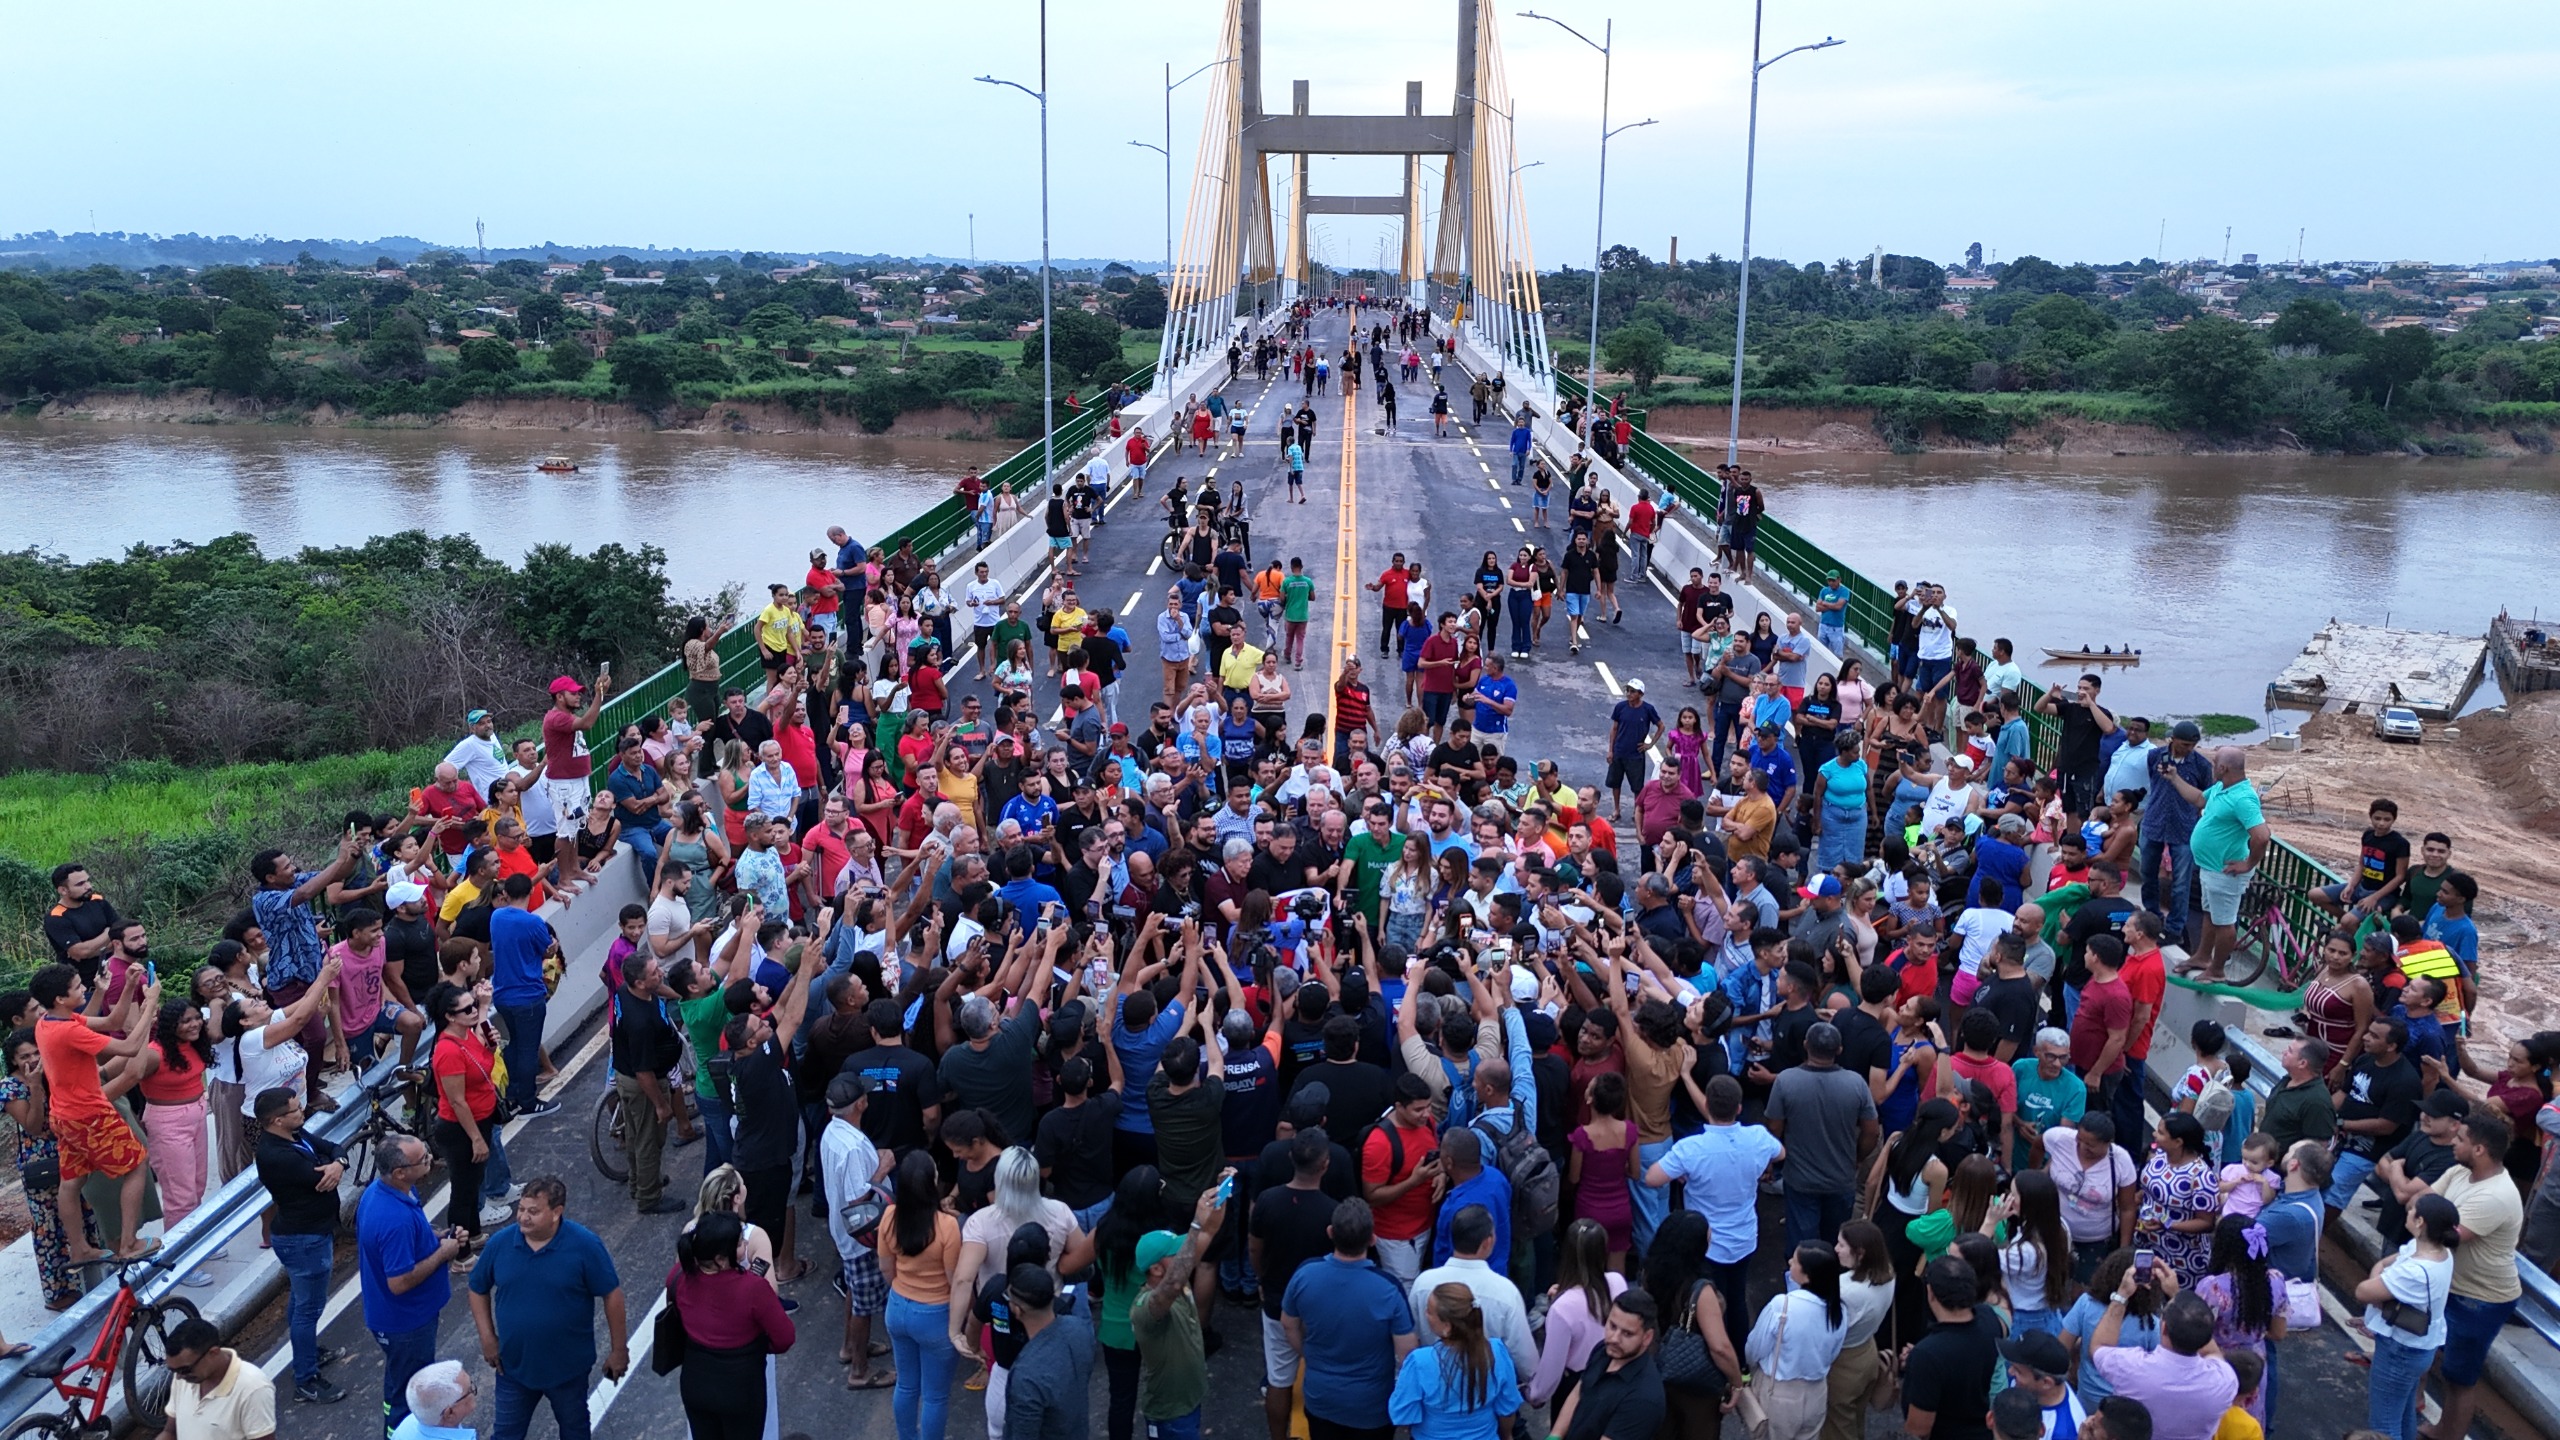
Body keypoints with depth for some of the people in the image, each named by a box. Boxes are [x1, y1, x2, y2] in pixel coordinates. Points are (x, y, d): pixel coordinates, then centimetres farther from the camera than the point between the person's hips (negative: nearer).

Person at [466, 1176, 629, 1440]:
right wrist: (487, 1338, -2)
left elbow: (611, 1294, -13)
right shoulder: (500, 1243, -12)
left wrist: (619, 1349, -9)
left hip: (568, 1364, -2)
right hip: (514, 1364, 2)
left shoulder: (585, 1245, -21)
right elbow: (478, 1289, 5)